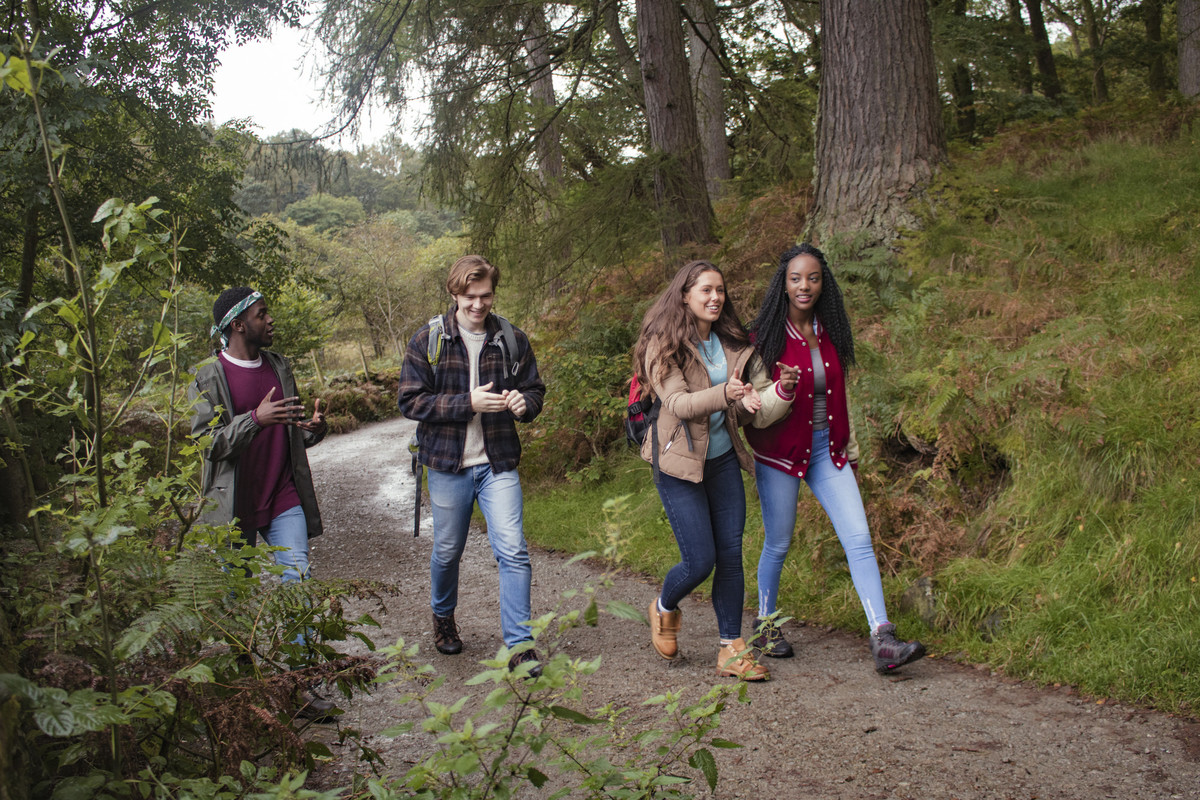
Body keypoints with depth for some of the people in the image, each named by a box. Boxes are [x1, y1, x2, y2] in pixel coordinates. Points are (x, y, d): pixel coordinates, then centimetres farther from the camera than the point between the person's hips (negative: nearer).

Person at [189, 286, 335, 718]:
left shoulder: (279, 366, 11)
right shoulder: (206, 379, -7)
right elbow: (205, 442, -14)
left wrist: (313, 428, -5)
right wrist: (255, 419, -27)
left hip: (285, 500, 4)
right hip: (235, 505, -4)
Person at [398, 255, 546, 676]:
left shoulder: (512, 340, 2)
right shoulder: (427, 341, -4)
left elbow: (535, 389, 12)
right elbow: (411, 401, -9)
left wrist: (524, 402, -13)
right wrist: (468, 403, -20)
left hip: (499, 464, 1)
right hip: (448, 464, 0)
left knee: (513, 551, -8)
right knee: (447, 551, 15)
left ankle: (519, 644, 0)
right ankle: (443, 617, 42)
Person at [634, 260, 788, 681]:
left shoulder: (729, 343, 9)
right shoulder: (664, 344, -10)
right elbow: (677, 403, -20)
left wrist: (746, 402, -8)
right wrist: (724, 393, -36)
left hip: (724, 459, 6)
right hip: (681, 461, -6)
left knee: (731, 556, 3)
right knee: (700, 561, -6)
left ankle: (731, 649, 12)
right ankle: (665, 608, 26)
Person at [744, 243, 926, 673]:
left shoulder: (829, 332, 6)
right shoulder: (765, 335, -9)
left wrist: (850, 449, 17)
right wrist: (781, 390, -32)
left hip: (826, 449, 4)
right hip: (780, 451, -4)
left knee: (859, 538, -7)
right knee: (778, 543, 8)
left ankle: (882, 640, -10)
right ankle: (765, 625, 30)